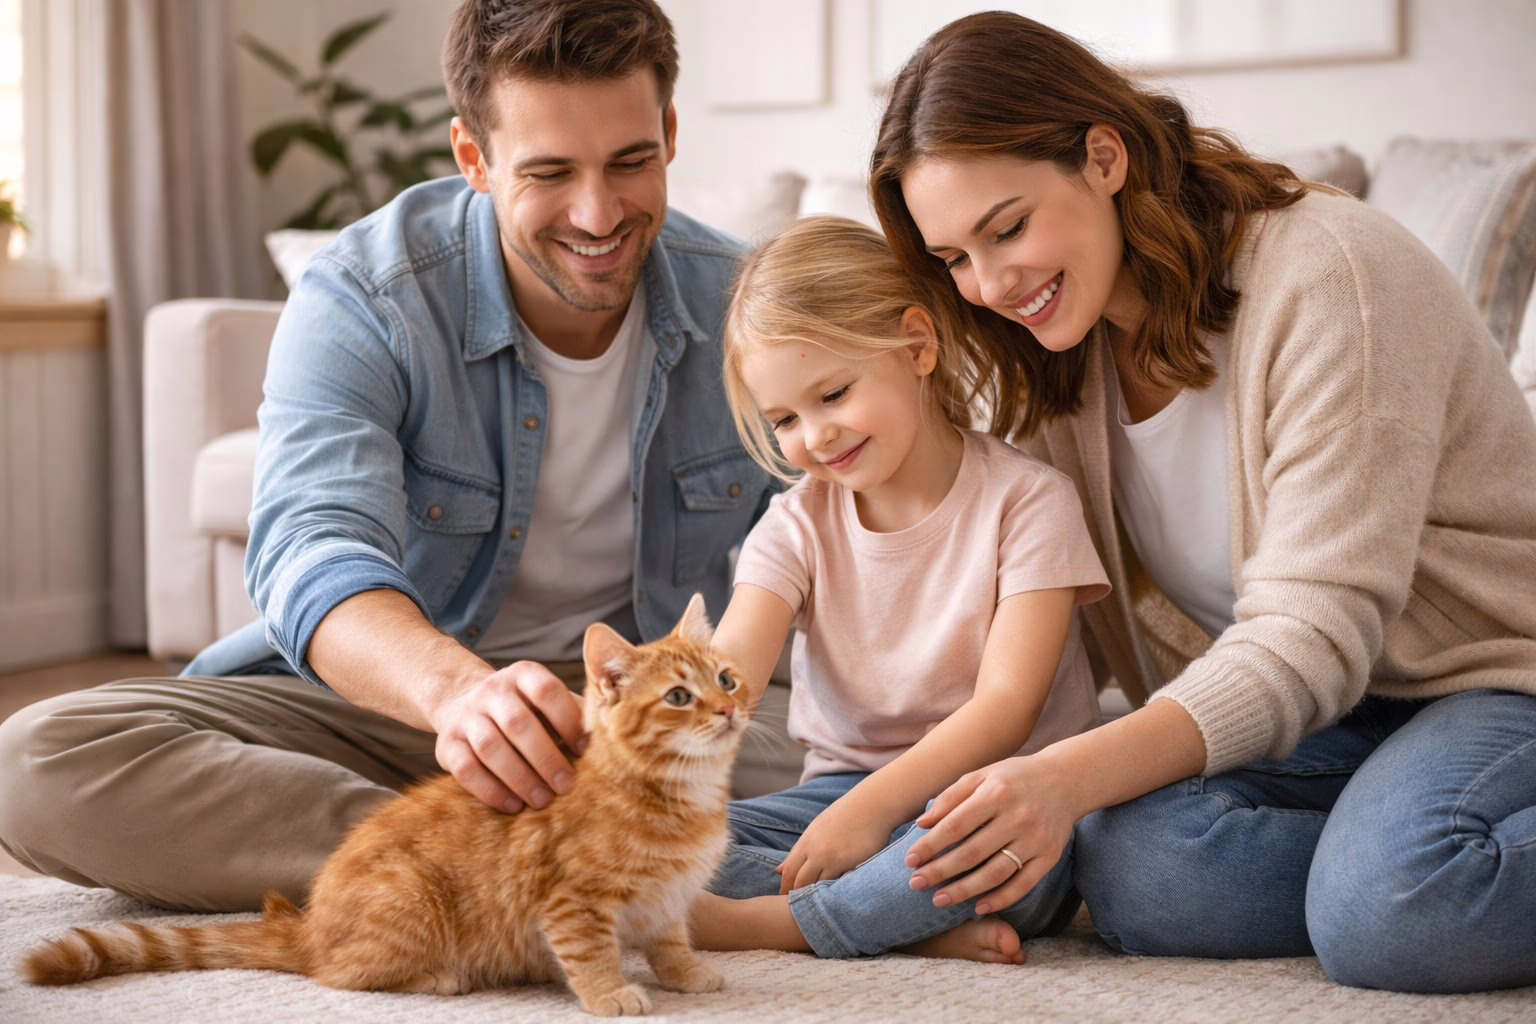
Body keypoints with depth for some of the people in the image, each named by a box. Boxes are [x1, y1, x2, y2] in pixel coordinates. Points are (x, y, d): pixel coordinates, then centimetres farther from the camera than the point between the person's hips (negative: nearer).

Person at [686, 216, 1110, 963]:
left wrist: (870, 809, -27)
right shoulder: (796, 527, 7)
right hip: (843, 790, 4)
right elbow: (726, 667, -11)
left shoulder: (1025, 501, -5)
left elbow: (1006, 705, -14)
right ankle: (924, 924, -29)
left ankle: (760, 922, -28)